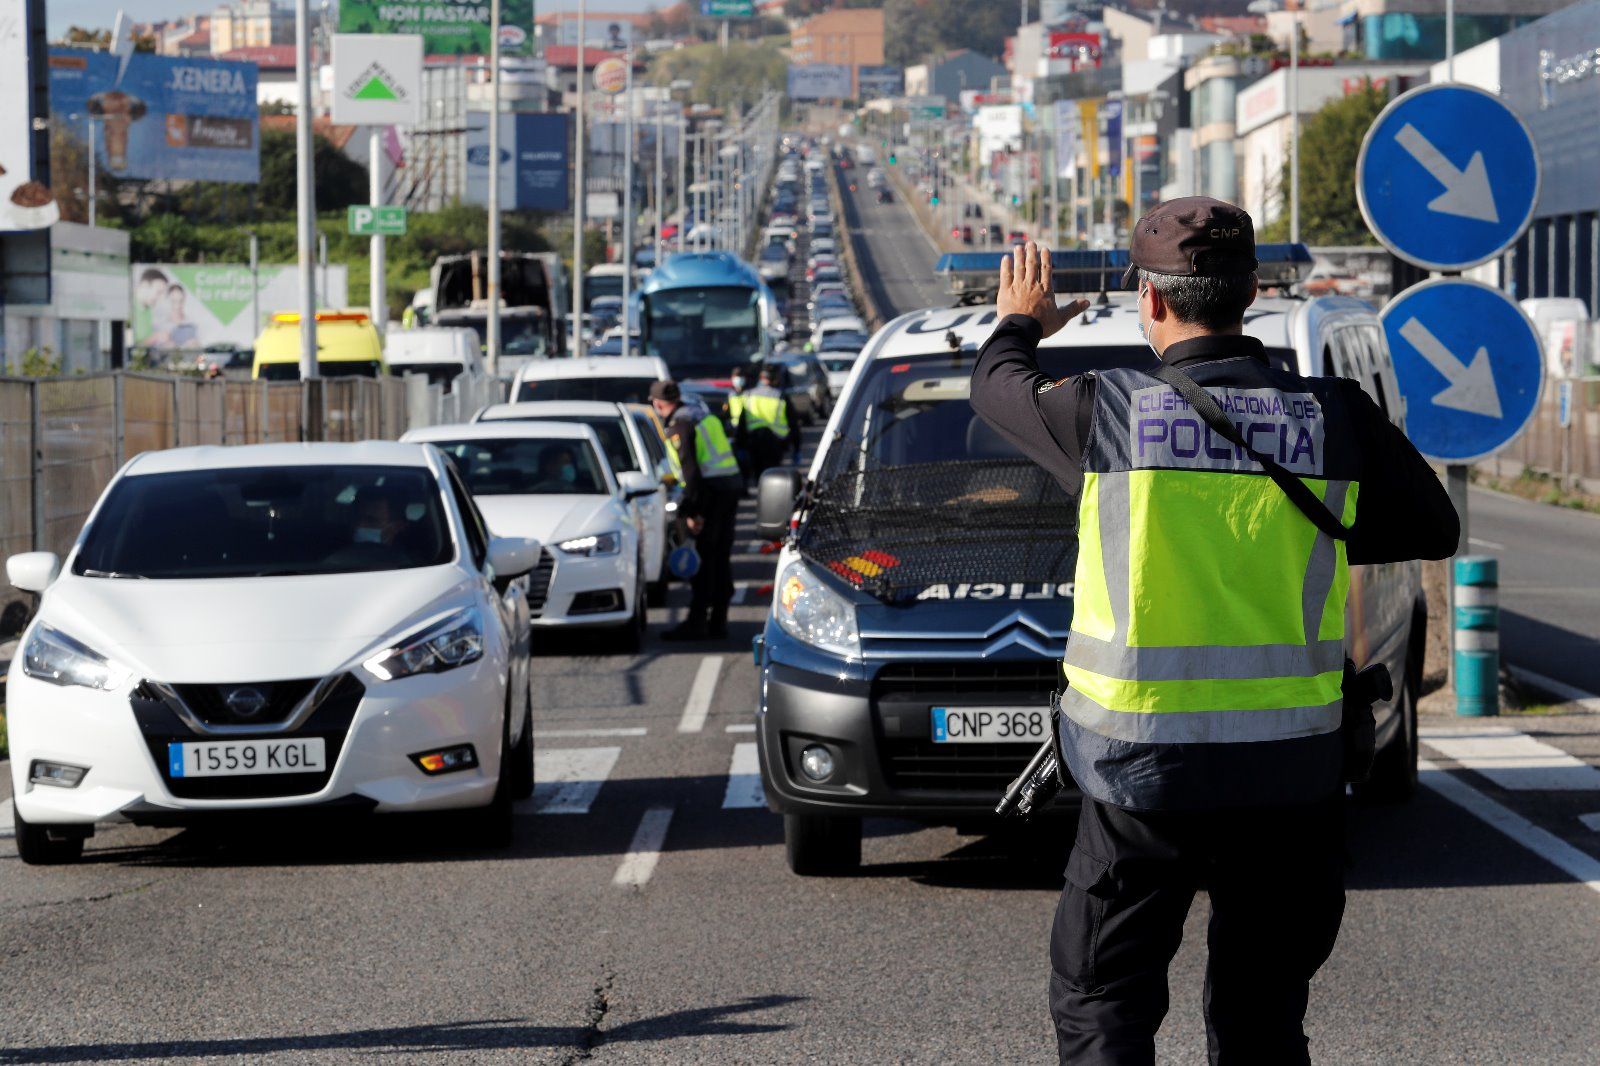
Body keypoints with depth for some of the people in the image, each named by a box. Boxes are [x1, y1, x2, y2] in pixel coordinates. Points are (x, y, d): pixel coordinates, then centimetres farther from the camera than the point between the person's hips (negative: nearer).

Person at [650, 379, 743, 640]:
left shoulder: (679, 425, -10)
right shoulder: (703, 413, 16)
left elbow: (691, 470, -17)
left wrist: (692, 511, -17)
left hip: (712, 489, -9)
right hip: (731, 484, 9)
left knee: (703, 558, -5)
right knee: (721, 557, 12)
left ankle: (696, 621, -5)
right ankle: (718, 621, 16)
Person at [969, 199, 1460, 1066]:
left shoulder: (1107, 410, -8)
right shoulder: (1337, 418, -4)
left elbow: (996, 387, 14)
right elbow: (1433, 529, 10)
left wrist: (1020, 324, 36)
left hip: (1144, 773, -2)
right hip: (1292, 773, 2)